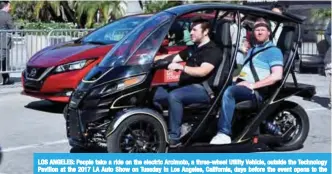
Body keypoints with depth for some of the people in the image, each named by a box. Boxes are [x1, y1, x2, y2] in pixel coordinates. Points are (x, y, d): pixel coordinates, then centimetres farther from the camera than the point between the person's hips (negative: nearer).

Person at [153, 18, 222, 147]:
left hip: (202, 89, -9)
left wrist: (180, 67, -33)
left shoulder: (213, 51, -6)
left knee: (174, 96, -35)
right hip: (185, 85, 9)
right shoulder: (192, 49, 22)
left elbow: (202, 71, -22)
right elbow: (173, 58, 22)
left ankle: (174, 137, -31)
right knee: (155, 94, -7)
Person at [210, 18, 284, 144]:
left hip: (256, 91, -9)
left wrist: (252, 85, -19)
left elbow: (277, 75, -15)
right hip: (240, 84, 9)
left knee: (228, 92, -34)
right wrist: (236, 77, 10)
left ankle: (224, 134, -39)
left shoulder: (274, 51, -1)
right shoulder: (251, 50, 26)